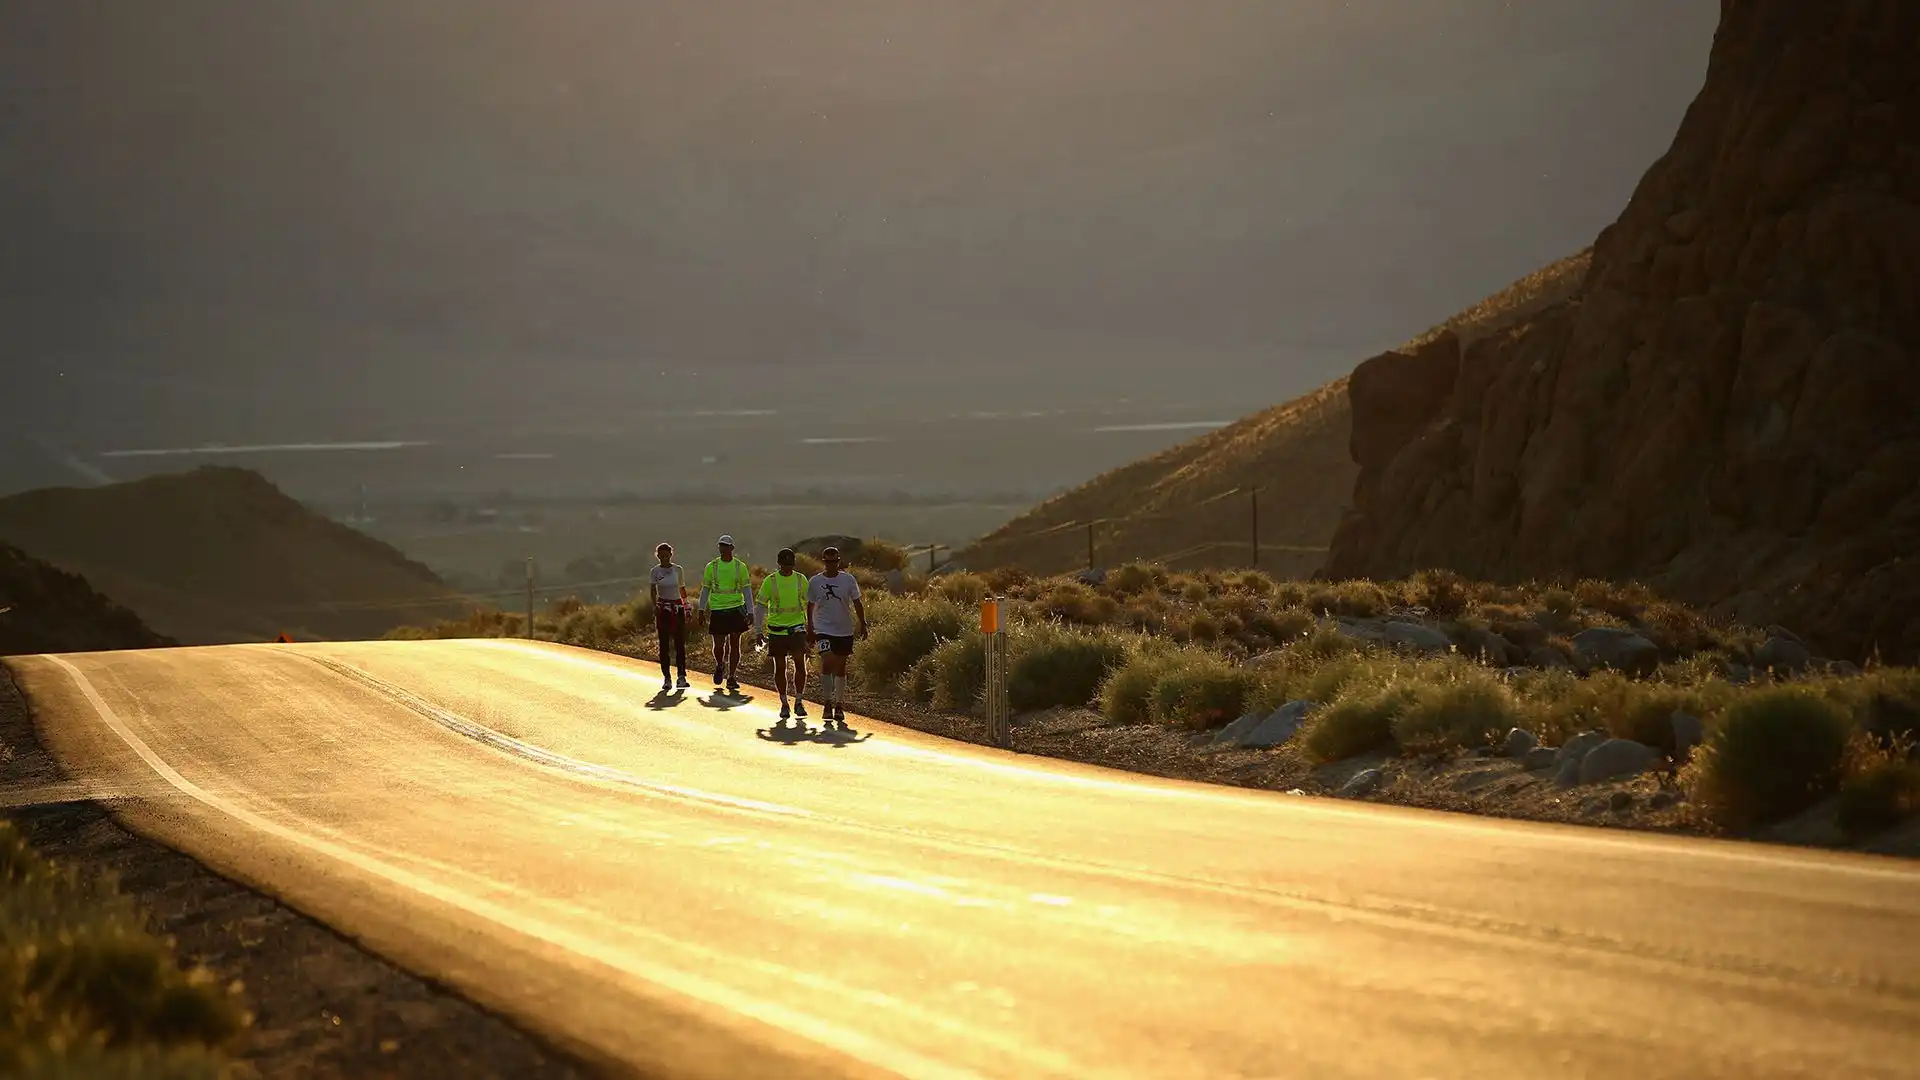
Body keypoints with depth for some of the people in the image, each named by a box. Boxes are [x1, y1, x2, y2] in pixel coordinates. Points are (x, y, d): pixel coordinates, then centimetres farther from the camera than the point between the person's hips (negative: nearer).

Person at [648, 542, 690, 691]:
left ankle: (681, 676, -2)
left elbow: (683, 589, 13)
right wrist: (654, 605, -23)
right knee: (664, 644, -2)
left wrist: (686, 608, 11)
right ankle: (666, 678, 1)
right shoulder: (655, 571, 1)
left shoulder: (678, 570, 5)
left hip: (678, 607, 1)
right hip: (663, 609, -1)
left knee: (680, 643, -3)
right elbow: (652, 590, -6)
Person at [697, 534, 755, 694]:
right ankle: (719, 666, 29)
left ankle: (731, 678, 6)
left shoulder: (740, 566, 3)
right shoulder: (711, 567, 4)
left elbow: (747, 590, 5)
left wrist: (750, 612, -1)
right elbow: (705, 589, 10)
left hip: (736, 609, 0)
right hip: (717, 610, 0)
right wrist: (702, 610, 6)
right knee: (718, 645, -2)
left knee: (734, 644, -1)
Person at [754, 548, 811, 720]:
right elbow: (761, 604, 1)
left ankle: (799, 701, -1)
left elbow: (808, 603, 14)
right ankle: (784, 703, 17)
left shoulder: (801, 579, 4)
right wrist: (762, 626, -9)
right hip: (776, 628, 0)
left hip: (797, 627, 0)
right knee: (779, 667, 5)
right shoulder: (770, 581, -2)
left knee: (800, 663, -13)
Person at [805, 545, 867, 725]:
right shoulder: (815, 581, 0)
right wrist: (810, 629, 8)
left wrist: (863, 624, 2)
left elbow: (857, 603, 6)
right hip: (824, 630, -2)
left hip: (845, 631, 2)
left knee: (840, 668, 8)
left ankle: (838, 705, 18)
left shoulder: (848, 580, 0)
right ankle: (827, 703, -12)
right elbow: (810, 606, 8)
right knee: (827, 662, -19)